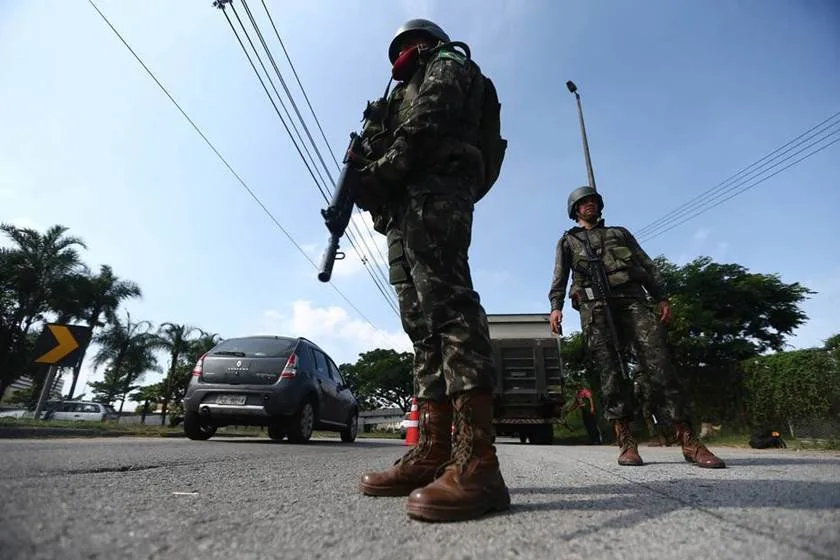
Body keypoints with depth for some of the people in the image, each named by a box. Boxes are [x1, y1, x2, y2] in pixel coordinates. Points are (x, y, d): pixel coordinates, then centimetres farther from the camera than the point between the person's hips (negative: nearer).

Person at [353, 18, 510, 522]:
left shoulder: (447, 64, 19)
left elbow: (427, 121, -4)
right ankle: (434, 452, -5)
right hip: (406, 203, 9)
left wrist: (383, 169, -10)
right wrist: (369, 181, 9)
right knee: (423, 320, -4)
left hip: (433, 190, -9)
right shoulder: (410, 91, 42)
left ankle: (477, 463, -29)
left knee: (448, 303, -24)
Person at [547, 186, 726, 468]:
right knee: (609, 368, -11)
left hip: (632, 299, 2)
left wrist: (661, 297, 5)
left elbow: (647, 265, 21)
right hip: (594, 304, -1)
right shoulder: (568, 241, 25)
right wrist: (556, 306, -7)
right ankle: (625, 441, -9)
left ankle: (688, 440, -12)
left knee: (658, 362, -13)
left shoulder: (619, 232, 31)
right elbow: (560, 277, 11)